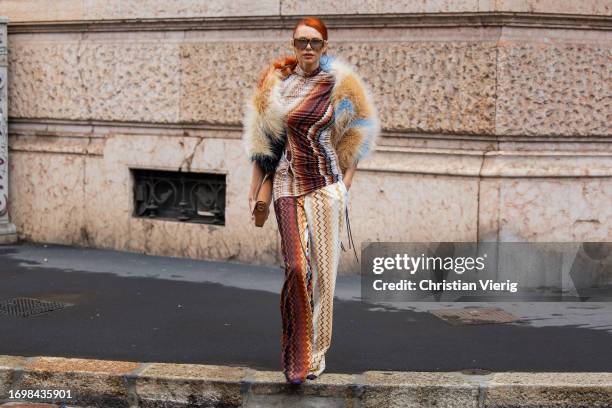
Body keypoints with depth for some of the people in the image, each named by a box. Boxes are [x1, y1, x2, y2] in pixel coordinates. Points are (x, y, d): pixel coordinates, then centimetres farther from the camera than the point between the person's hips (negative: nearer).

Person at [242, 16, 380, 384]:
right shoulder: (277, 84, 6)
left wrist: (345, 184, 1)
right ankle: (297, 356, -4)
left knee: (323, 268, 1)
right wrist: (255, 189, 9)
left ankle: (316, 353, 14)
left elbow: (355, 138, 8)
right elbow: (263, 140, 11)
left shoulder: (340, 86, 3)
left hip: (327, 185, 0)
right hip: (289, 185, 0)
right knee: (297, 267, -12)